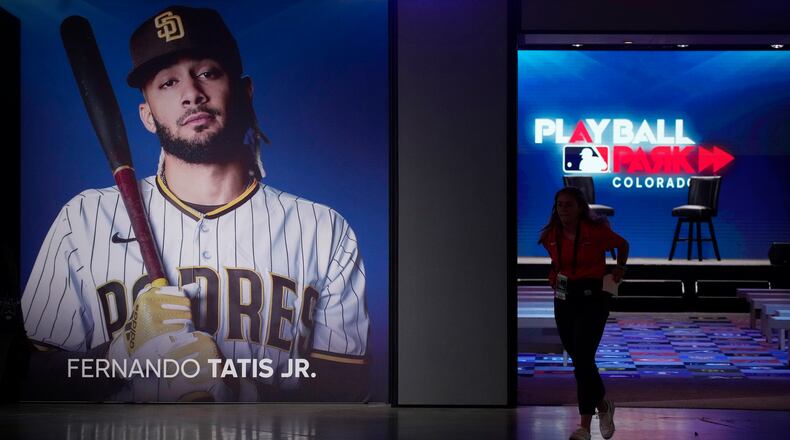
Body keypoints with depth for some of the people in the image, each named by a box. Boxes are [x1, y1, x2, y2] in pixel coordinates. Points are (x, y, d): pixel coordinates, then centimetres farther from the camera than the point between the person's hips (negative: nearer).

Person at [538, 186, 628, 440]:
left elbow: (622, 245, 8)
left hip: (592, 298, -5)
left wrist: (620, 268, -1)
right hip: (564, 300, 5)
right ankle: (603, 406, 38)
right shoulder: (551, 237, 1)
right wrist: (556, 278, 9)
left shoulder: (596, 231, -11)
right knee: (579, 359, 13)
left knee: (582, 360, -13)